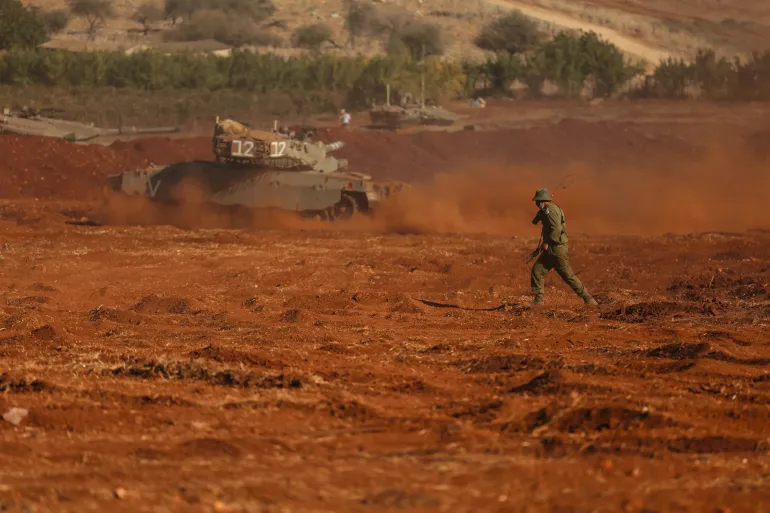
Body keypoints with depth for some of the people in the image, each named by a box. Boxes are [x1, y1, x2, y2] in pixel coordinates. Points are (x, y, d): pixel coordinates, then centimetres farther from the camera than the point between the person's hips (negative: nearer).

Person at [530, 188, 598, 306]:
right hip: (550, 249, 10)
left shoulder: (550, 210, -15)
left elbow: (556, 229, -25)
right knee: (537, 270, 4)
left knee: (568, 275, -5)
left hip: (557, 248, -10)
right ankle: (538, 301, 5)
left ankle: (588, 299, 1)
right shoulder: (546, 211, 16)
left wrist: (547, 243, -21)